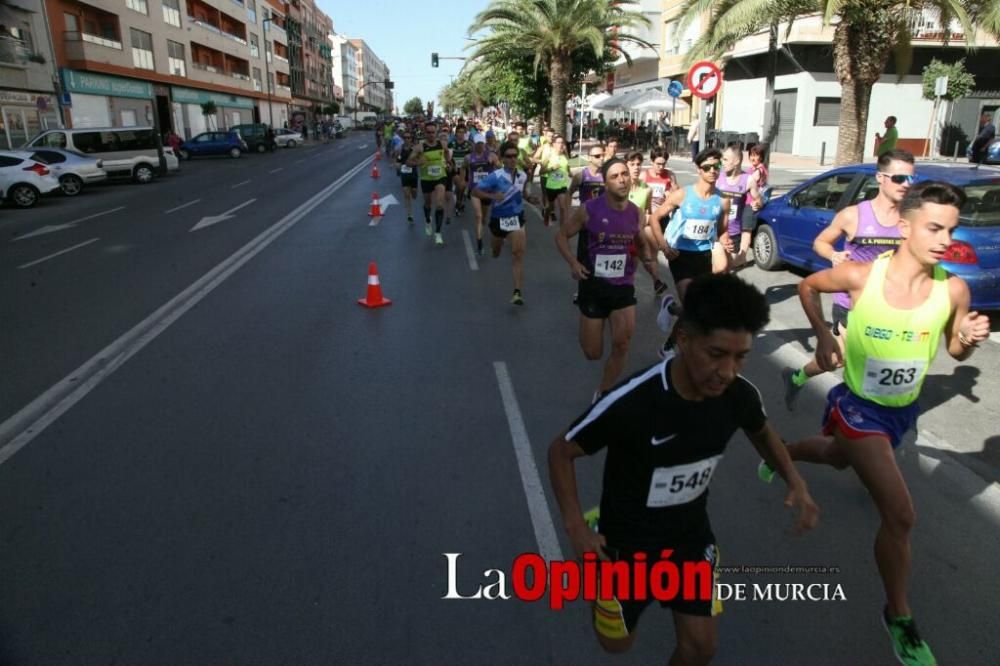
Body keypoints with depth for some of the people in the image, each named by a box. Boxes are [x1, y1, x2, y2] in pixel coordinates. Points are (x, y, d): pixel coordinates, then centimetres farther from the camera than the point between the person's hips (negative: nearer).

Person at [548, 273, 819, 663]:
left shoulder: (740, 395, -19)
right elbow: (561, 451, -20)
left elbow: (761, 431, 7)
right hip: (628, 540, -3)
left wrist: (795, 482, -9)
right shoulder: (631, 402, -36)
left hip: (691, 536, 4)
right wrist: (577, 528, -26)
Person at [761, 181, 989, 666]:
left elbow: (956, 352, 0)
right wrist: (822, 336, -13)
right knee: (900, 515, -10)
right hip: (859, 405, -4)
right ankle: (898, 616, 13)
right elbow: (807, 286, -3)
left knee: (837, 459, 31)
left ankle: (783, 451, 65)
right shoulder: (861, 275, -23)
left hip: (904, 408, 5)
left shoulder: (953, 289, -15)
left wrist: (970, 338, -23)